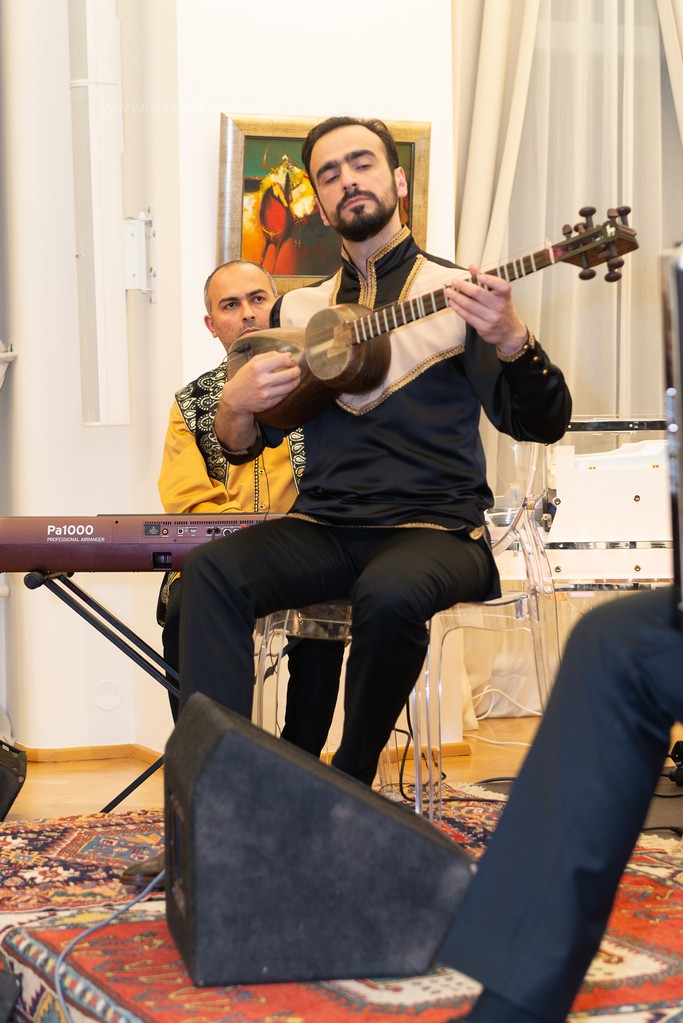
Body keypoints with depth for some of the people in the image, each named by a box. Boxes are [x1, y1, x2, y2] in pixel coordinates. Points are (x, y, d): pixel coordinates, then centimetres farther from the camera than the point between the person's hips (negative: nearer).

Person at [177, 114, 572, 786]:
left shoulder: (460, 295, 6)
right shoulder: (297, 309, 18)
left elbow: (541, 425, -4)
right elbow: (241, 447, 19)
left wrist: (510, 340, -24)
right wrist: (238, 407, -5)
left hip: (435, 526, -3)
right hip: (323, 527, 3)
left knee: (389, 595, -36)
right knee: (212, 569, -26)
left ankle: (348, 788, -13)